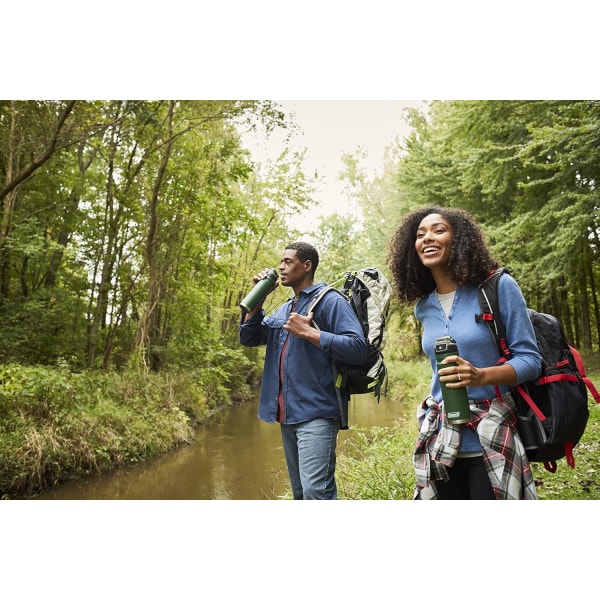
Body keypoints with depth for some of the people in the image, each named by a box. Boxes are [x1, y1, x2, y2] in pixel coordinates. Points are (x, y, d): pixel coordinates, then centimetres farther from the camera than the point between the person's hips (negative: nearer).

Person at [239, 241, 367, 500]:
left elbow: (357, 348, -16)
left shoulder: (330, 301, -6)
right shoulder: (283, 310, 18)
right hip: (288, 414, 8)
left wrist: (308, 332, -18)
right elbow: (248, 338, 15)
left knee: (316, 491, -14)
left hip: (316, 413, -8)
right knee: (300, 492, 17)